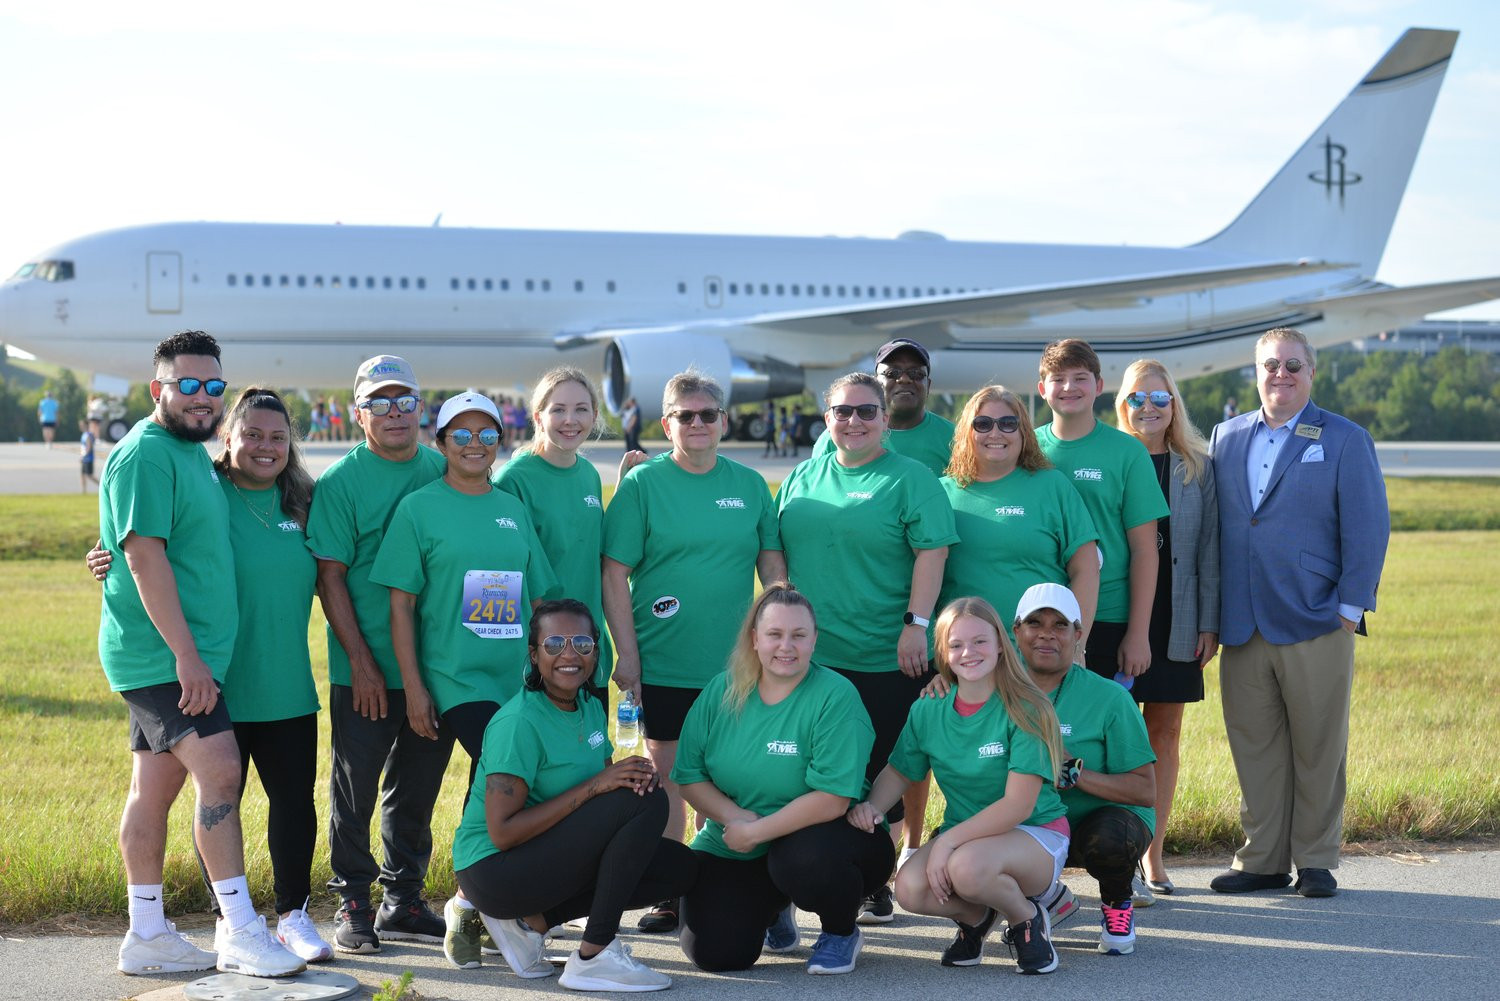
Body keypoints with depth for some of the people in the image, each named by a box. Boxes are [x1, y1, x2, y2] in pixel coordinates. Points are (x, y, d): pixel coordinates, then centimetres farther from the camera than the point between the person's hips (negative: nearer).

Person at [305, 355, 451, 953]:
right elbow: (330, 577, -9)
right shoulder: (339, 482, -6)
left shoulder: (442, 472, 8)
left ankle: (403, 902, 24)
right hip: (365, 672, -4)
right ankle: (352, 905, 14)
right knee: (355, 789, 3)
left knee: (416, 790, 13)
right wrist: (361, 661, -14)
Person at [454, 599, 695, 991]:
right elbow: (502, 833, -24)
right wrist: (593, 786, -26)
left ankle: (529, 921, 1)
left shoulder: (591, 706, 6)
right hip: (492, 869, -9)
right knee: (646, 804, -21)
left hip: (550, 856, 9)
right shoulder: (519, 723, -20)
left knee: (679, 867, -2)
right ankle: (595, 956, -20)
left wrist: (640, 775, -16)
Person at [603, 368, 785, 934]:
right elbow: (614, 574, -4)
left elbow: (772, 565, 12)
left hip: (733, 664, 2)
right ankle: (667, 893, 13)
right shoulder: (643, 484, -2)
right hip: (663, 664, -2)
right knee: (666, 771, 3)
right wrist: (626, 653, -8)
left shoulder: (749, 485, 7)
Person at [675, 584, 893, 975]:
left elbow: (831, 800, -23)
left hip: (818, 839, -4)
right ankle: (773, 912, 24)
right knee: (715, 952, -14)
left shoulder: (835, 697, -16)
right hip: (731, 850, 4)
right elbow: (688, 776, 1)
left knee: (803, 859, -39)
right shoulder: (722, 692, 0)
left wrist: (755, 832, -20)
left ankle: (841, 932, -2)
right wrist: (735, 817, -17)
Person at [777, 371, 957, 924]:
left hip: (887, 658, -4)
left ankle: (875, 881, 8)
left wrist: (915, 623, -15)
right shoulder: (802, 479, 15)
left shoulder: (910, 478, -1)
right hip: (811, 657, 5)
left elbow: (932, 552, -8)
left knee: (882, 774, -1)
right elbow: (778, 556, 21)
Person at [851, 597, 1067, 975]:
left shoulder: (1025, 710, -16)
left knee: (967, 866, -38)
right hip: (966, 836, 5)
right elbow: (899, 771, 13)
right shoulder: (928, 711, 0)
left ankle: (1027, 919, -4)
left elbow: (1018, 805, -22)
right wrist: (872, 807, -11)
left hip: (1037, 834, -5)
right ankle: (973, 916, 8)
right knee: (910, 888, -27)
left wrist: (949, 840, -29)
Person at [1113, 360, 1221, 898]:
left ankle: (1153, 854, 15)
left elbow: (1208, 550, 7)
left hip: (1175, 625, 3)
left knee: (1165, 734, 7)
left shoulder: (1196, 469, 7)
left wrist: (1209, 624, 1)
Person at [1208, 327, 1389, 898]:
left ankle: (1317, 861, 14)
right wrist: (1210, 615, 8)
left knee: (1318, 749, 3)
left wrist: (1351, 606, -8)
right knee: (1254, 748, 6)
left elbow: (1368, 528, -1)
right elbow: (1213, 526, 13)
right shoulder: (1226, 438, 12)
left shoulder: (1345, 440, 2)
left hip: (1317, 626, -3)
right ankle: (1263, 860, 15)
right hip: (1243, 629, 3)